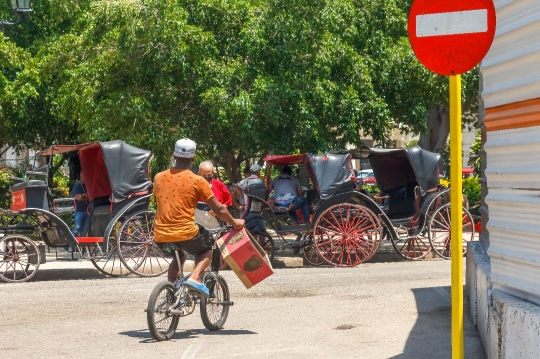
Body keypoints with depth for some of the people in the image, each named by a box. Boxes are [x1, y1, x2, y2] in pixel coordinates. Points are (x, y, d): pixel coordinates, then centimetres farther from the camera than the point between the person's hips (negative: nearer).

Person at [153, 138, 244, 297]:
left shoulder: (159, 178, 5)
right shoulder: (197, 181, -6)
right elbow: (219, 209, 0)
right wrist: (234, 222, 18)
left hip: (160, 236, 5)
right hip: (185, 234, -4)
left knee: (180, 255, 35)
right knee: (207, 248, 26)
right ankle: (194, 278, 1)